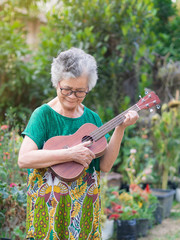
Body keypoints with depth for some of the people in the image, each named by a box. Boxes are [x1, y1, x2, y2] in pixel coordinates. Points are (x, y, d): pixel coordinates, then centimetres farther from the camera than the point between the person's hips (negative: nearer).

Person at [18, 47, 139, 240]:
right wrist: (70, 154, -24)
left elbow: (105, 166, 0)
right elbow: (23, 159, -20)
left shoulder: (92, 118, 6)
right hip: (50, 206, -4)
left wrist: (120, 129, -10)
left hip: (86, 206, 4)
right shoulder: (44, 114, -8)